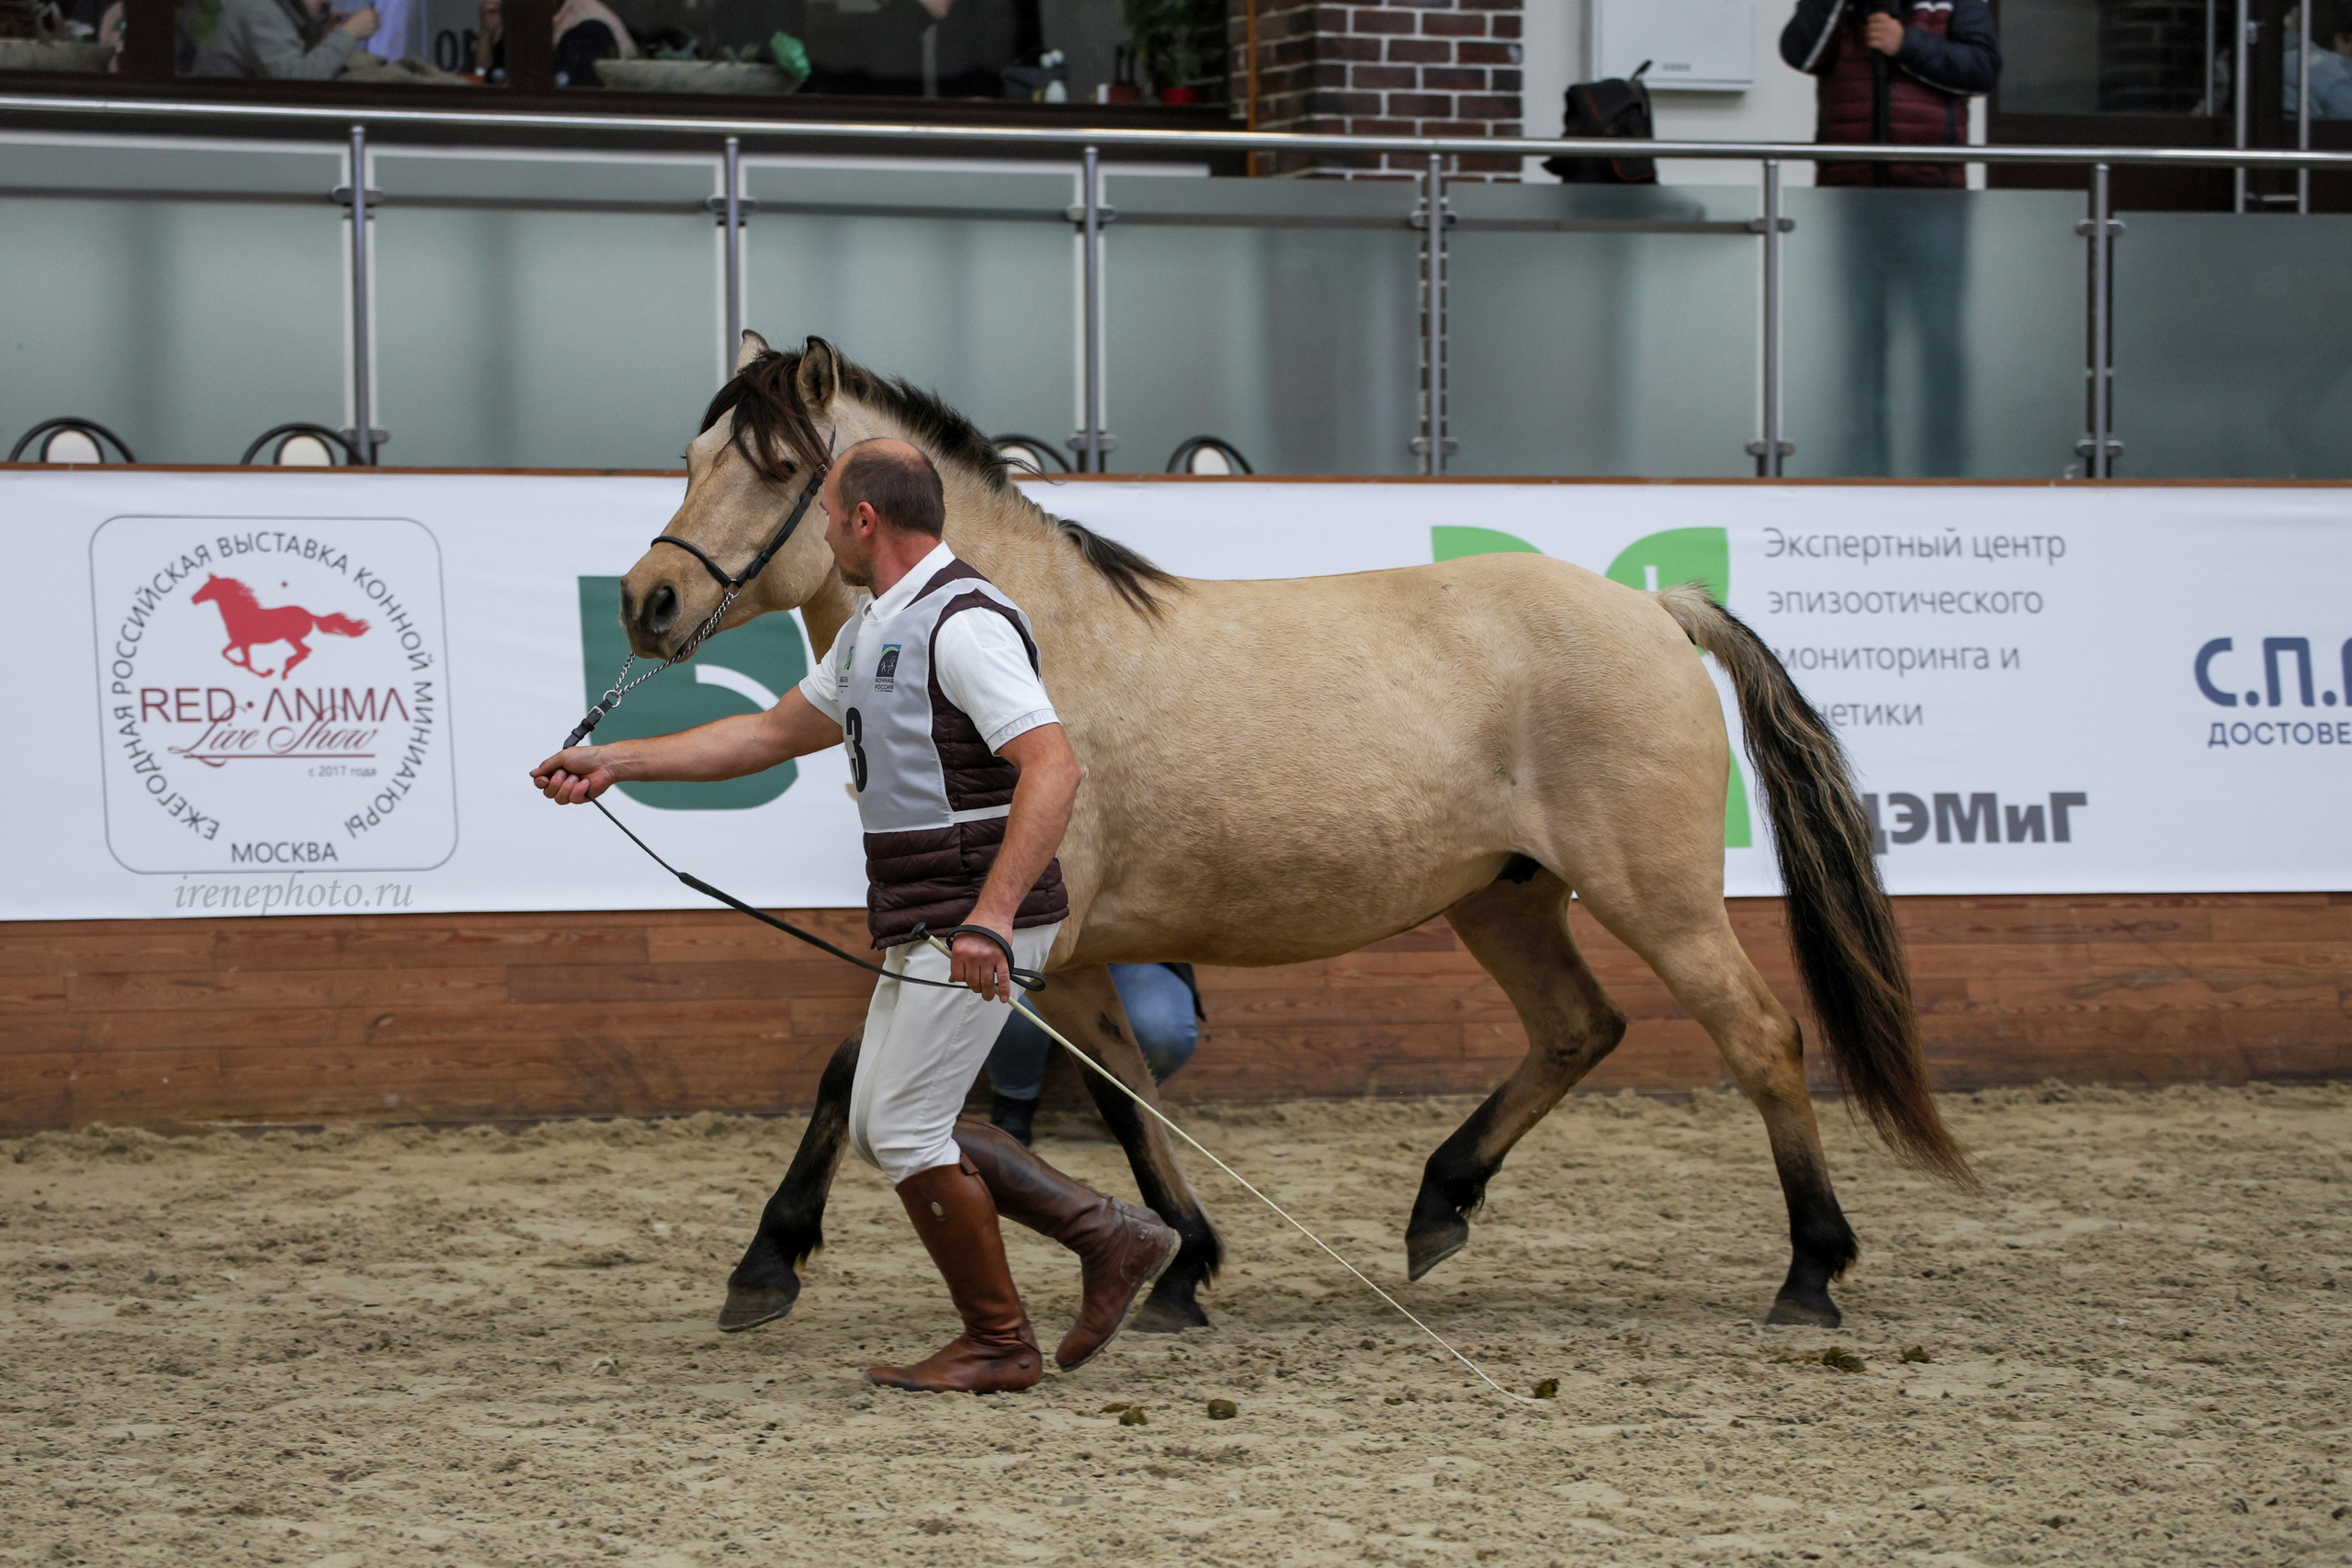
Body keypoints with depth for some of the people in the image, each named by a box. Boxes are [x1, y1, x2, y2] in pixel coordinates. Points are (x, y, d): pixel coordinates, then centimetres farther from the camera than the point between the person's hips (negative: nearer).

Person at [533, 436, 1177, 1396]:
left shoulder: (965, 624, -18)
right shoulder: (873, 632, 16)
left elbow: (1052, 768, -27)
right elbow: (773, 734, 26)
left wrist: (992, 915, -36)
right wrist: (615, 762, 23)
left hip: (980, 928, -11)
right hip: (922, 927, 11)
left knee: (904, 1128, -6)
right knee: (879, 1128, 13)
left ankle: (997, 1344, 7)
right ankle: (1106, 1235, 15)